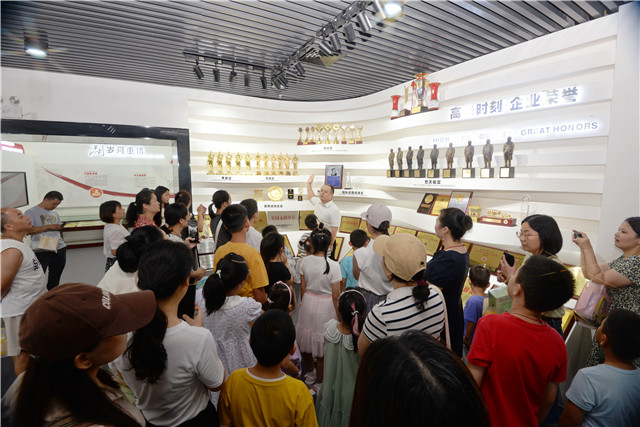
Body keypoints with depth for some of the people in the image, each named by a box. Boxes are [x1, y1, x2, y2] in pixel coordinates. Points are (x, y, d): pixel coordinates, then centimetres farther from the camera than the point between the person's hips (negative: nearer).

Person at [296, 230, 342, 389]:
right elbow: (335, 295, -15)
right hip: (325, 306, -3)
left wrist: (303, 303, 16)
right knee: (323, 344, 13)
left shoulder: (305, 261, -10)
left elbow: (303, 288, -1)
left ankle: (310, 374, 44)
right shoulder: (333, 266, -19)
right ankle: (319, 382, 30)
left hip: (308, 301, 4)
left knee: (307, 339, 22)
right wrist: (337, 315, -1)